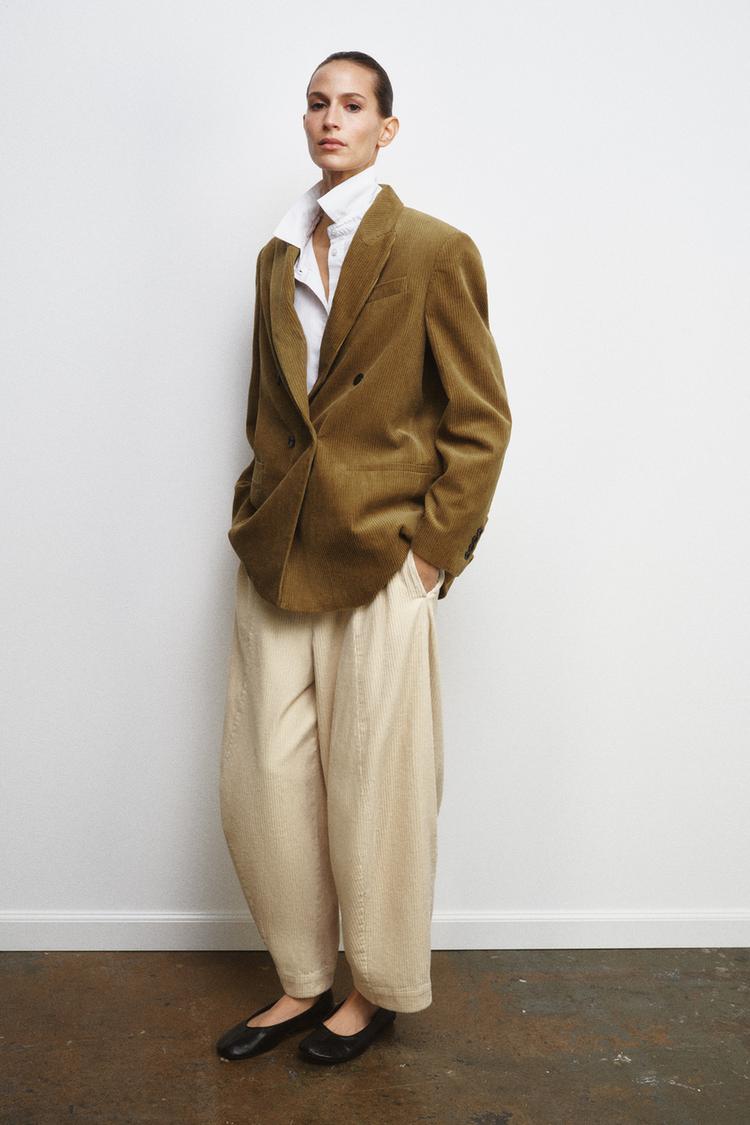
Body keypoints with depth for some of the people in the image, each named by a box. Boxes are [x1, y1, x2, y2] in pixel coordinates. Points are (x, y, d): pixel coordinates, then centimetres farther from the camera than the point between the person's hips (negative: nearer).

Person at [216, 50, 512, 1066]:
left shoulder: (434, 251, -3)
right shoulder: (278, 257, 15)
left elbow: (482, 420, -4)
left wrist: (433, 550, -9)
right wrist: (257, 521, 11)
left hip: (380, 565, -5)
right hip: (275, 563, 6)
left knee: (374, 792, 5)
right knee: (263, 788, 8)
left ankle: (379, 991, 26)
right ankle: (302, 982, 28)